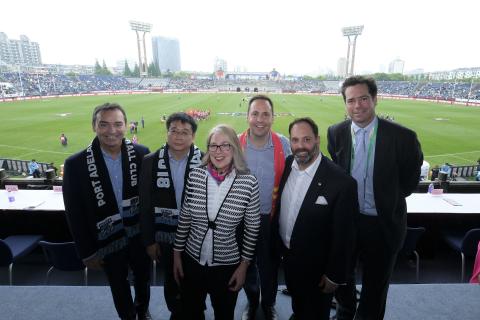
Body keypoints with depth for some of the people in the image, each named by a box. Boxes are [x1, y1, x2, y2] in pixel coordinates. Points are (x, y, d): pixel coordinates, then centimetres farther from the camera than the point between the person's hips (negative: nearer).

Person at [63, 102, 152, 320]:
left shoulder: (141, 154, -13)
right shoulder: (76, 164, -17)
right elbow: (75, 213, -10)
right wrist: (87, 252, -5)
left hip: (140, 234, 2)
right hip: (107, 241, -1)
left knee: (143, 278, 25)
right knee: (119, 286, 22)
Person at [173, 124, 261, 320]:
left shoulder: (248, 182, -15)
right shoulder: (195, 176, -9)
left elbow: (252, 228, -6)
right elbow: (184, 218, 1)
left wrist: (244, 266, -3)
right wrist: (177, 254, 5)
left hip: (228, 266, -1)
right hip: (191, 261, 2)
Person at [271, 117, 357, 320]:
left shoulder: (341, 182, -27)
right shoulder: (287, 165, -10)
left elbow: (344, 235, -19)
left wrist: (334, 276, -12)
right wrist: (277, 243, 7)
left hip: (316, 267, -5)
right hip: (287, 257, 5)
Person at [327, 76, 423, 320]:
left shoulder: (402, 137, -16)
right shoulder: (336, 133, -7)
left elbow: (410, 181, -3)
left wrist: (386, 200, -1)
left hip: (383, 223, -2)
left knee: (376, 283, 19)